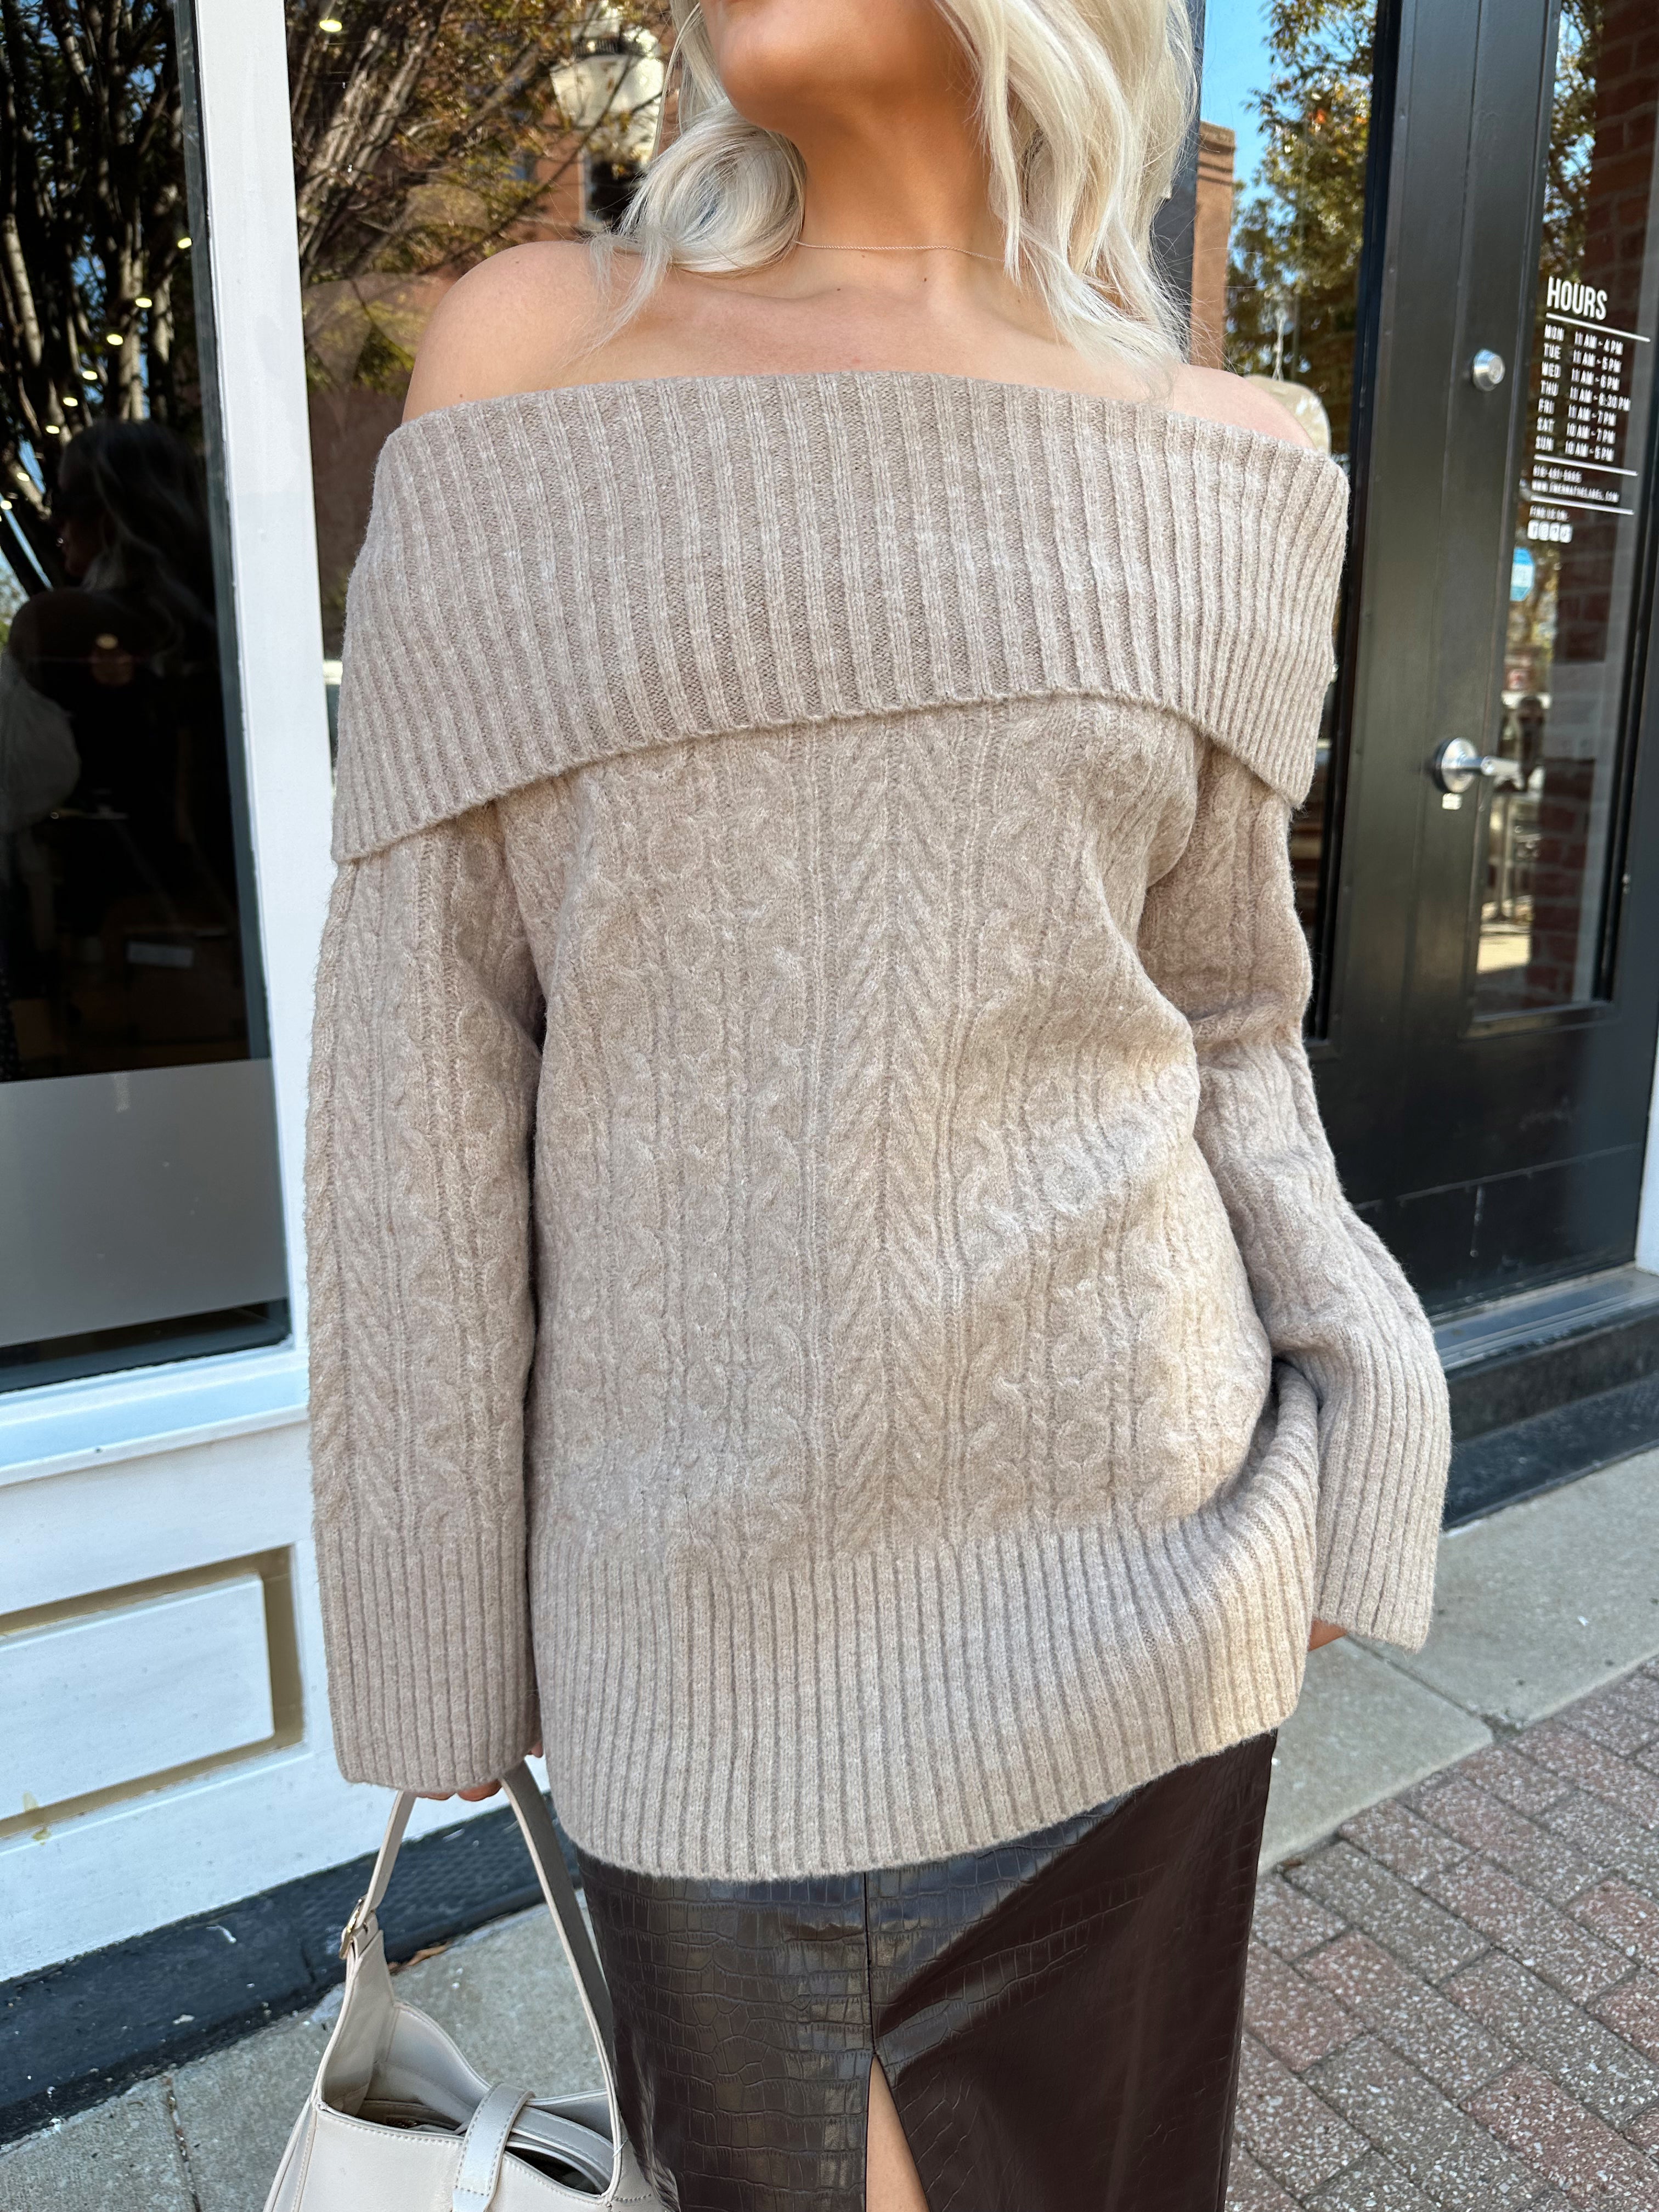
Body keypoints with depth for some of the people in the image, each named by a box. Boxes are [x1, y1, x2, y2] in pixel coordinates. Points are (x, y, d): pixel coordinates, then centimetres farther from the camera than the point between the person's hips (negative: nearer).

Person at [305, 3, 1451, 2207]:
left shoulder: (1227, 462, 2)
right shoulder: (535, 350, -3)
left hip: (1120, 1553, 2)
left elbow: (1224, 1006, 9)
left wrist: (1353, 1445, 2)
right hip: (707, 1588, -1)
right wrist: (431, 1611, -2)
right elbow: (427, 1037, -5)